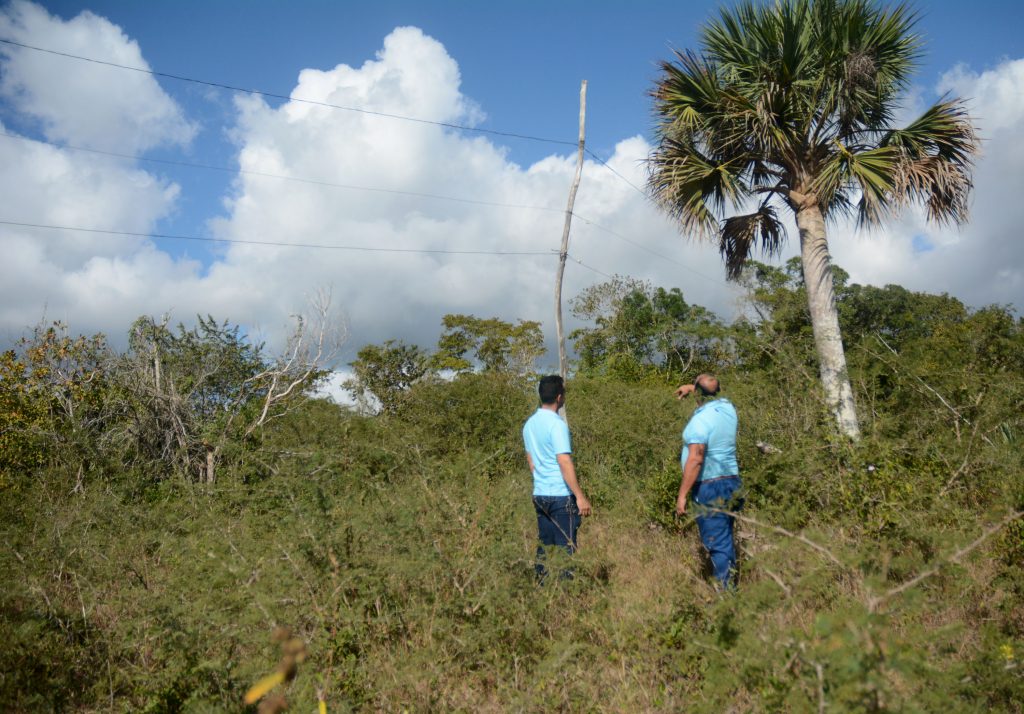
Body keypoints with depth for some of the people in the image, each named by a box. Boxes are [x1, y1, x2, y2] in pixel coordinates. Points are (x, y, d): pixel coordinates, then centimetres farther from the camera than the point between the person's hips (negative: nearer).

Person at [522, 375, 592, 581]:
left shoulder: (530, 424, 9)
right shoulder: (557, 424, -16)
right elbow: (565, 462, -20)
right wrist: (580, 496, -18)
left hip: (539, 494, 8)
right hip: (562, 495, -7)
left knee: (544, 546, 14)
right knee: (566, 548, 0)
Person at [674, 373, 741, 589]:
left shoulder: (701, 419, -18)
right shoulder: (727, 406, 5)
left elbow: (695, 459, -24)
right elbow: (715, 395, 32)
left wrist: (682, 494, -20)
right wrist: (691, 388, 35)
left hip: (710, 486, -9)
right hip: (731, 480, 9)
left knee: (717, 545, -5)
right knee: (725, 540, 18)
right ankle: (730, 584, 26)